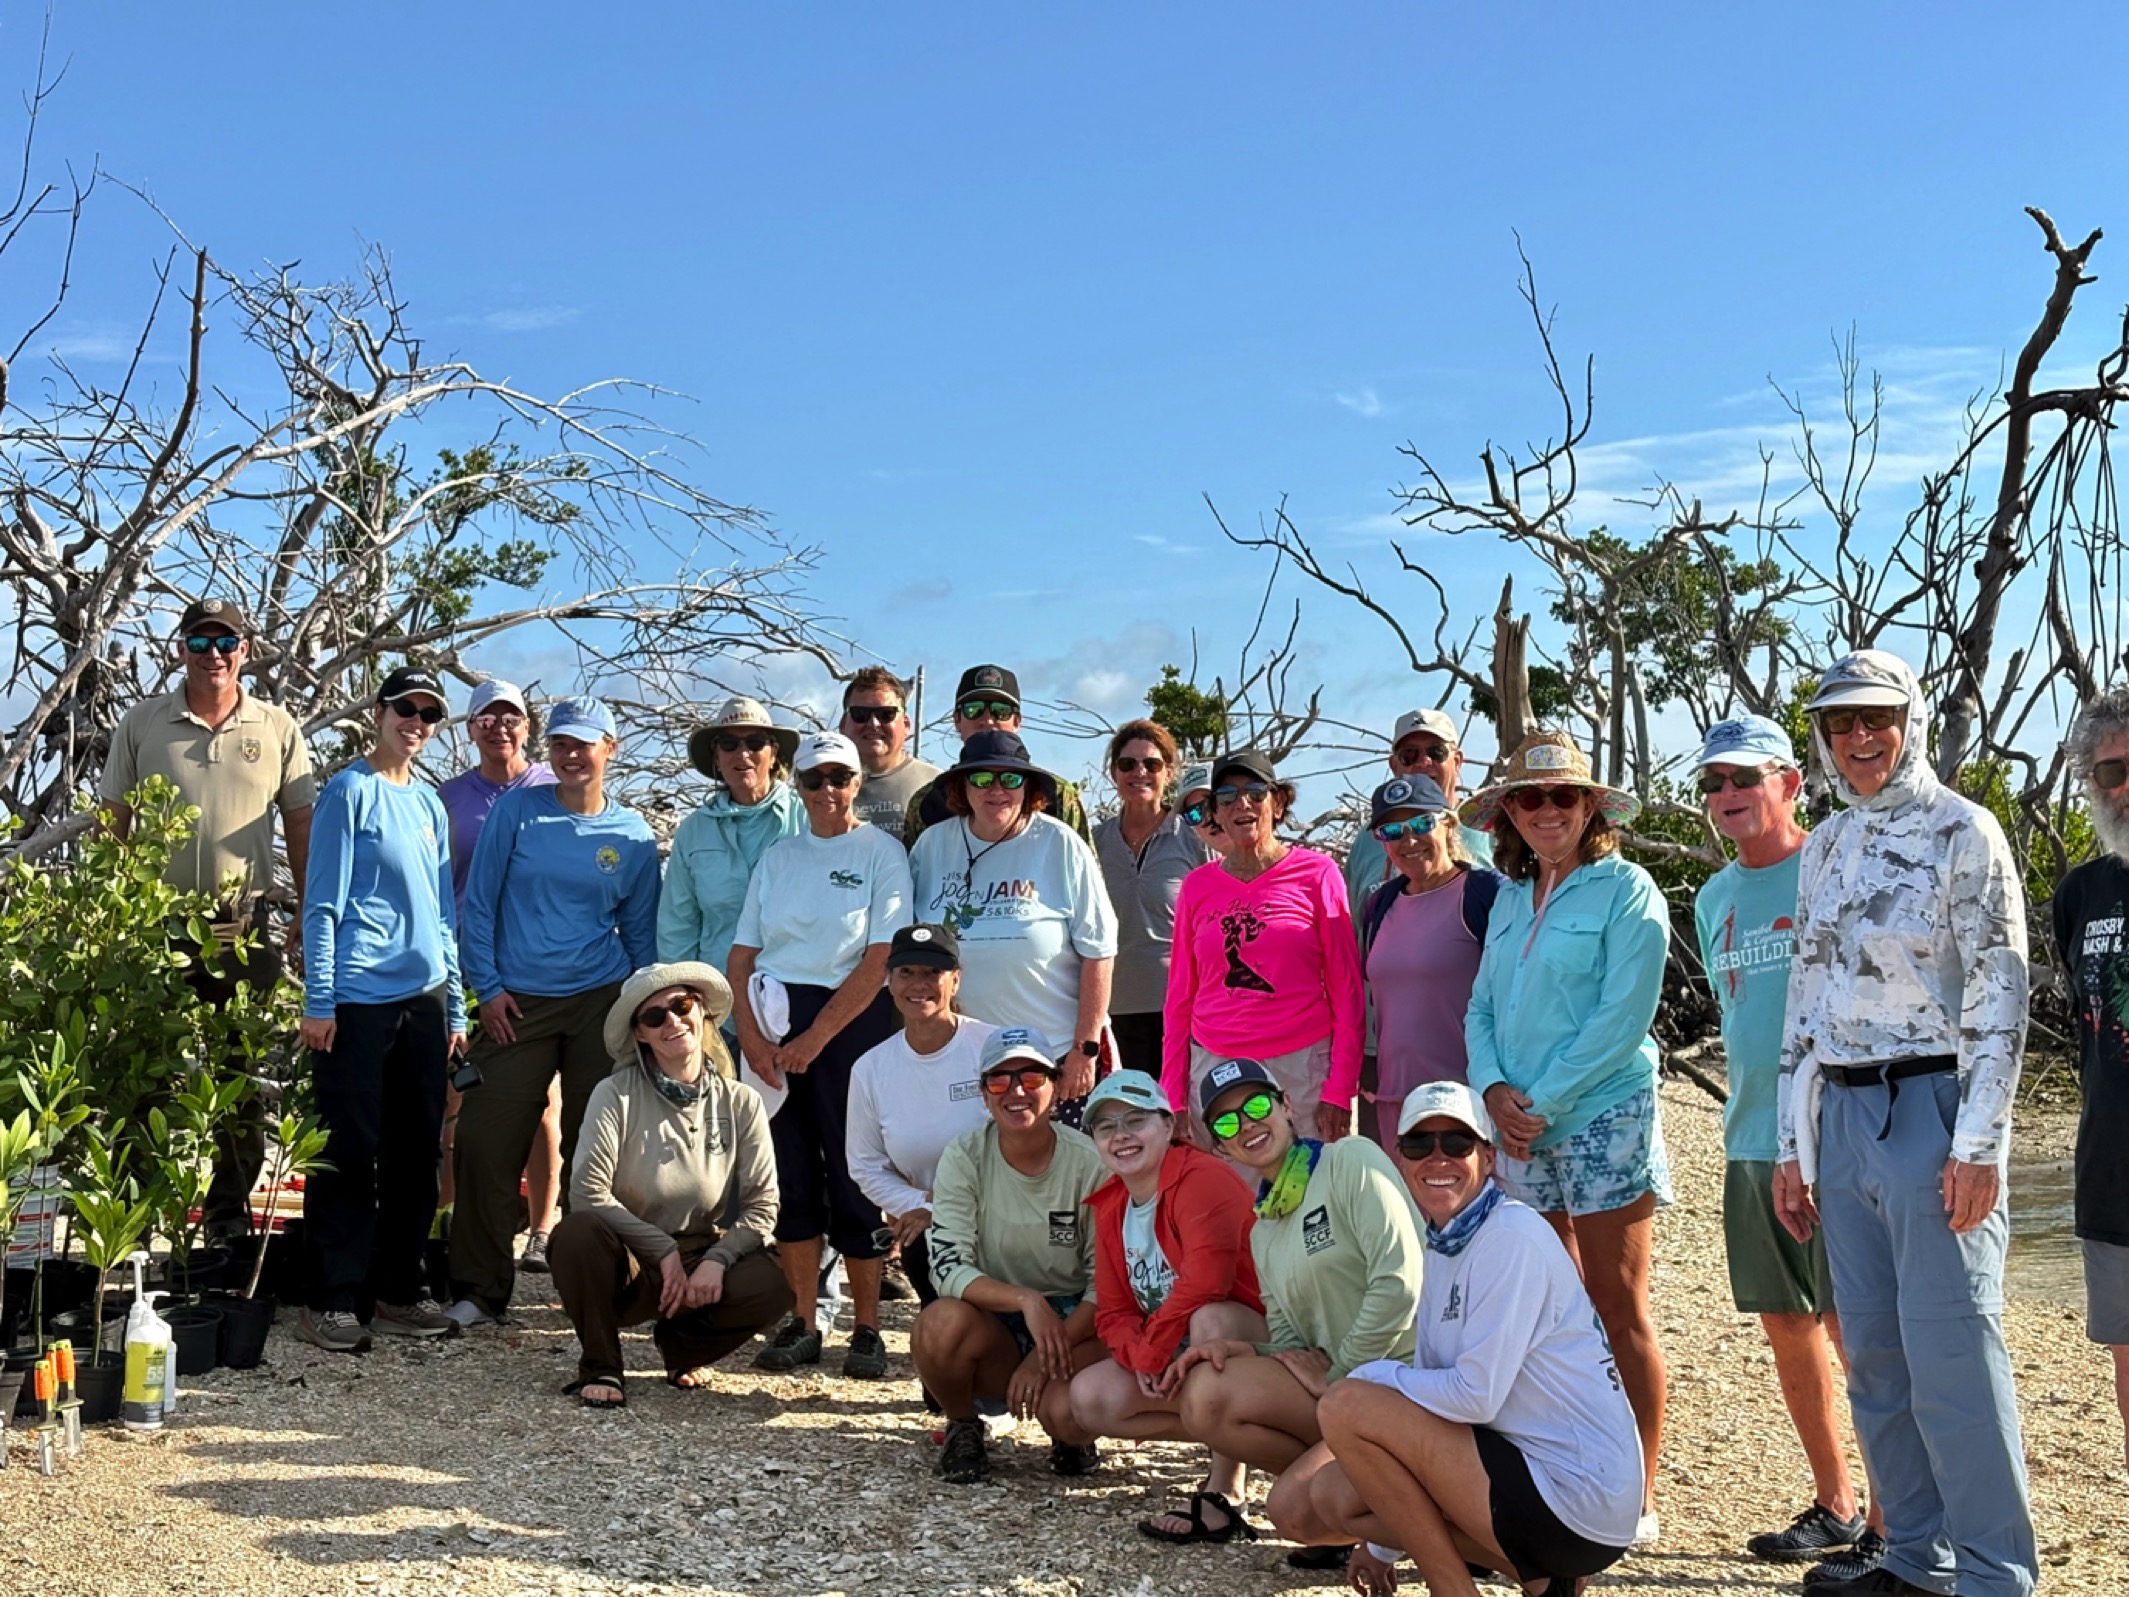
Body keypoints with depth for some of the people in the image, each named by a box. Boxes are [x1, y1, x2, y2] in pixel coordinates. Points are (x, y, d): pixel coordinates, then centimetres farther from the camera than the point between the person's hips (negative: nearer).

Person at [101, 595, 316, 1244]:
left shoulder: (278, 729, 5)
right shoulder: (142, 723, 4)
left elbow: (300, 828, 8)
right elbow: (113, 825, 7)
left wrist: (308, 914, 4)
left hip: (244, 925, 0)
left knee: (242, 1073, 6)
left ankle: (229, 1209, 17)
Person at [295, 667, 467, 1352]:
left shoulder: (429, 801, 16)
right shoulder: (352, 790, -3)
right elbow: (322, 904, -7)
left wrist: (455, 1005, 15)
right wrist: (318, 1002, -13)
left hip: (424, 997, 7)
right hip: (358, 999, -7)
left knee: (417, 1151, 9)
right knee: (350, 1150, -3)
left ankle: (398, 1290, 19)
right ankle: (332, 1300, 4)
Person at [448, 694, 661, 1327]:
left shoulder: (633, 836, 6)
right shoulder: (516, 810, 2)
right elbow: (479, 903, 3)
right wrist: (487, 988, -2)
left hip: (601, 1003, 1)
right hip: (517, 1004, 0)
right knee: (486, 1143, -4)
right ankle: (481, 1288, 8)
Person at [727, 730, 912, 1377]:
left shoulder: (882, 852, -1)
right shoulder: (778, 858, 14)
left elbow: (879, 960, -9)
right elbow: (742, 954, 11)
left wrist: (815, 1038, -12)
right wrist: (751, 1034, -4)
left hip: (852, 1020, -4)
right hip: (774, 1016, 4)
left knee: (852, 1173, -2)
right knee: (790, 1173, 5)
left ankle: (866, 1329, 7)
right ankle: (802, 1324, 13)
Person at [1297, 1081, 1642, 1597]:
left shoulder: (1512, 1237, -15)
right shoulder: (1445, 1248, 12)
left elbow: (1474, 1396, -21)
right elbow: (1430, 1404, 16)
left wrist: (1376, 1376, -3)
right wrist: (1384, 1546, 19)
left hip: (1579, 1501, -9)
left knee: (1345, 1408, -15)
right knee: (1330, 1495, 7)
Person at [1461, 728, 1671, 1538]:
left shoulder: (1625, 889, -6)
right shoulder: (1510, 899, 13)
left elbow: (1623, 1016, -14)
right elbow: (1481, 1008, 14)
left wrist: (1542, 1101, -14)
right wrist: (1494, 1088, -5)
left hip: (1604, 1119, -6)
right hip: (1523, 1133, 6)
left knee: (1618, 1312, 0)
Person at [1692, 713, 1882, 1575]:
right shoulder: (1714, 898, 15)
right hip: (1751, 1144, 7)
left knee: (1855, 1331, -5)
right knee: (1787, 1330, 12)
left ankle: (1894, 1525, 5)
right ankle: (1834, 1505, 25)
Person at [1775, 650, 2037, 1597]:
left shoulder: (1961, 832, -4)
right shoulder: (1825, 849, 15)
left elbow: (2000, 996, -9)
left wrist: (1978, 1145, -16)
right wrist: (1792, 1146, 14)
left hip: (1933, 1107, -6)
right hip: (1844, 1118, 7)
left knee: (1950, 1353, -6)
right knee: (1872, 1352, 9)